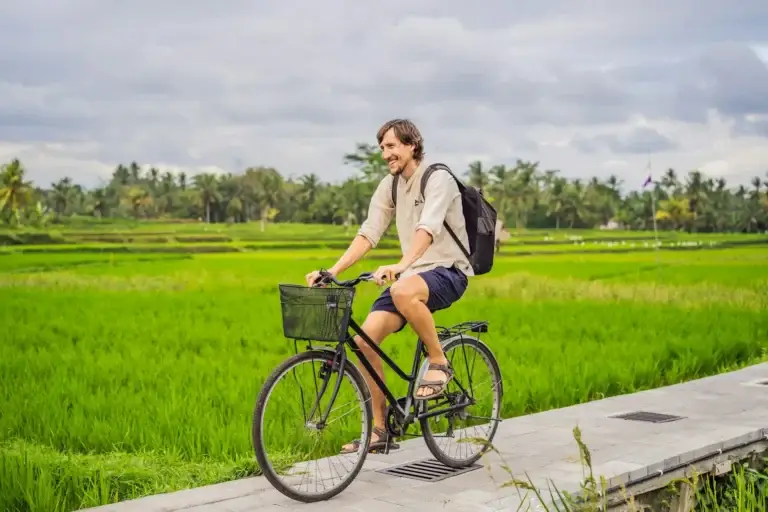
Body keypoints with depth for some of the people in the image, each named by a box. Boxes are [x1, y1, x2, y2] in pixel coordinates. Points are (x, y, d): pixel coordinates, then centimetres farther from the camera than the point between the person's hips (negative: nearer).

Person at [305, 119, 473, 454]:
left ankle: (439, 363, -16)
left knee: (403, 292, -40)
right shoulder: (389, 186, 8)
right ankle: (379, 429, 1)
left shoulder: (438, 179, -14)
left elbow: (428, 228, -31)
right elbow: (368, 233, 1)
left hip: (448, 271, -7)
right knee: (365, 339, -11)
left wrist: (400, 266, -48)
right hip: (411, 274, 7)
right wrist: (332, 271, -11)